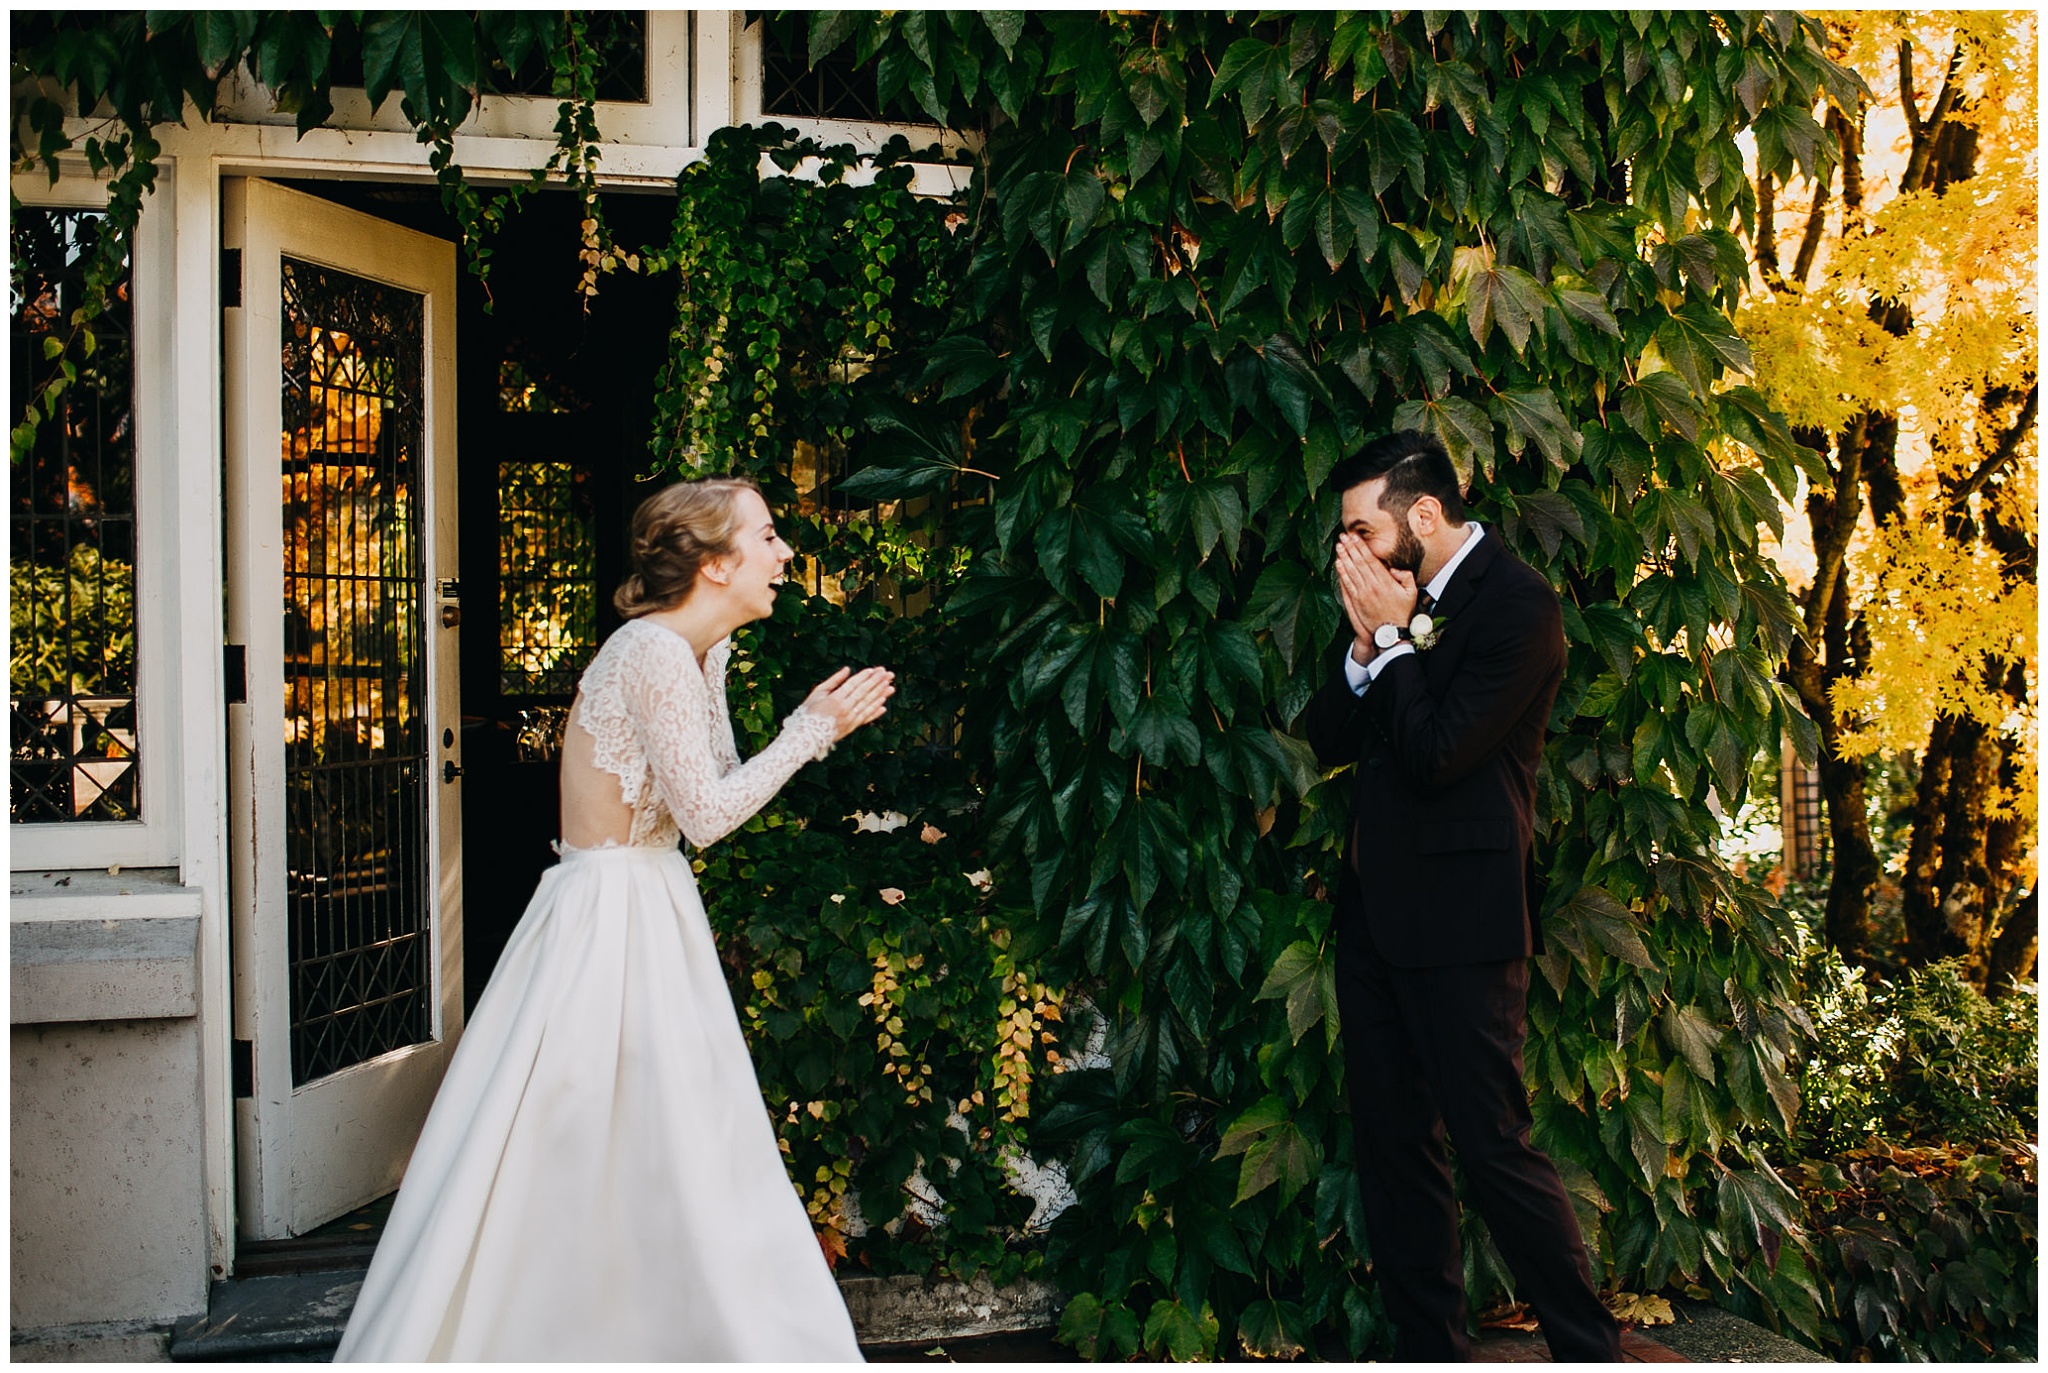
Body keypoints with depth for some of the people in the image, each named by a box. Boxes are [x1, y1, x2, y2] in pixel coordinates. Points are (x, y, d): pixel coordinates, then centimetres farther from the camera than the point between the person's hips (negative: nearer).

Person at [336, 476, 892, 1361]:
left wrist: (714, 663, 7)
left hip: (644, 915, 10)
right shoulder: (655, 654, -20)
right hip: (613, 918, -10)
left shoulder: (679, 651, 9)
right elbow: (706, 814, -19)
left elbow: (708, 789, 11)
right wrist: (813, 730, -13)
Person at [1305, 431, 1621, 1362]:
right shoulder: (1393, 596, 12)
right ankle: (1428, 1346, 24)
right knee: (1390, 1140, 12)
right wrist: (1366, 644, -5)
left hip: (1459, 911, -8)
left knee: (1492, 1146, -5)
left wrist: (1392, 637, -12)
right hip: (1373, 903, 8)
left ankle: (1590, 1349, 9)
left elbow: (1437, 754, -20)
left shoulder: (1517, 604, -12)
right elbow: (1327, 742, 9)